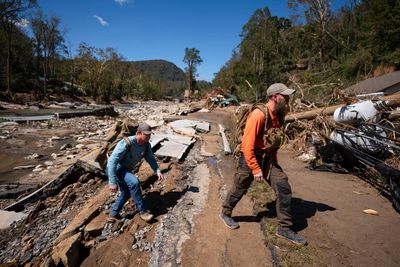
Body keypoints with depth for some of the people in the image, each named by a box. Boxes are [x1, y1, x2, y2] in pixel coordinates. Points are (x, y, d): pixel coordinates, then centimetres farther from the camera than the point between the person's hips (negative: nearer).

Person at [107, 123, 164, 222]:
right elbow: (112, 161, -33)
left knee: (126, 193, 20)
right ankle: (143, 211, -15)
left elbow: (150, 159, -4)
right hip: (114, 169, -9)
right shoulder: (126, 143, -33)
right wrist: (112, 182, -35)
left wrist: (158, 171, -22)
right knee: (134, 182, -30)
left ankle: (113, 215, 40)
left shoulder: (146, 145, -12)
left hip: (126, 169, 9)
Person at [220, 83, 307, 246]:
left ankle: (285, 229, 14)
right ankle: (225, 214, 37)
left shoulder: (279, 115, 2)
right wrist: (256, 169, -23)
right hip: (251, 157, -7)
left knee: (284, 188, 0)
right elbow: (247, 145, -25)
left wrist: (274, 161, 18)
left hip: (268, 157, 7)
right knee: (239, 189, 11)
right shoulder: (258, 115, -24)